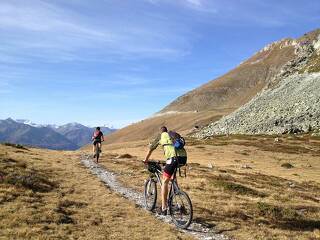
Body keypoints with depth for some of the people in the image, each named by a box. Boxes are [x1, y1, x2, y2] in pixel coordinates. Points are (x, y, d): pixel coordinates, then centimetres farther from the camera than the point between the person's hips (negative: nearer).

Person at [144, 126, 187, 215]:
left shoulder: (160, 136, 21)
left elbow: (150, 149, 29)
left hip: (173, 158, -5)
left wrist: (146, 160, 44)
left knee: (165, 182, 4)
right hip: (183, 157, 5)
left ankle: (164, 208, 0)